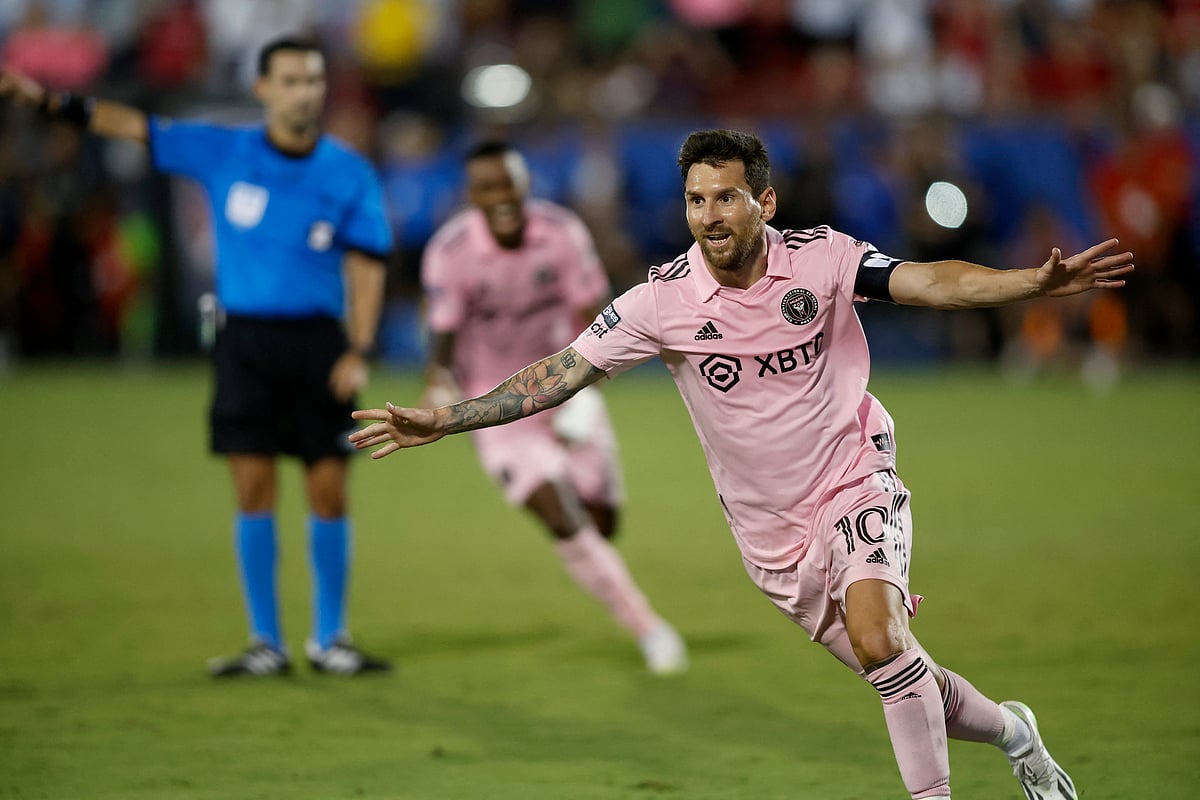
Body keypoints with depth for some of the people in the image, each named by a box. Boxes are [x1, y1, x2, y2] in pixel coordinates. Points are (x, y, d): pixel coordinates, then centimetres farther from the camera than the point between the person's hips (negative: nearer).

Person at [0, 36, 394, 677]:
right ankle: (266, 644, 6)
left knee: (328, 492, -1)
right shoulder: (223, 153, 2)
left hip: (317, 344, -1)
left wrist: (358, 353, -9)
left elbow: (366, 266, 0)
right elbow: (133, 125, 4)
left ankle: (329, 640, 12)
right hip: (243, 341, 1)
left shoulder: (350, 174, 0)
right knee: (253, 490, -2)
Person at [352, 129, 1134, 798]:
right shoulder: (662, 300, -9)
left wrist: (1039, 281, -34)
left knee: (877, 637, -28)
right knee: (903, 680, 5)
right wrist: (445, 420, -11)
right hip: (774, 535, 2)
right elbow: (559, 373, -5)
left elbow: (931, 282, -19)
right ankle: (1011, 729, 33)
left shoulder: (822, 257, -10)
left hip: (856, 484, -2)